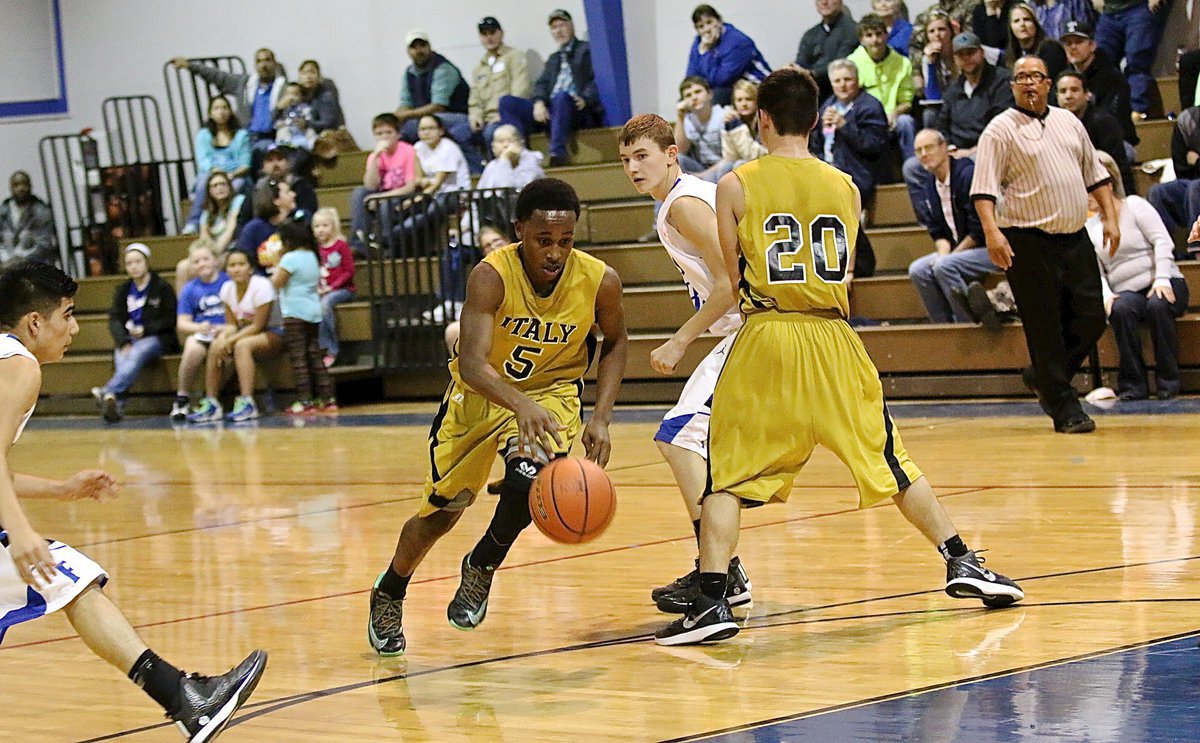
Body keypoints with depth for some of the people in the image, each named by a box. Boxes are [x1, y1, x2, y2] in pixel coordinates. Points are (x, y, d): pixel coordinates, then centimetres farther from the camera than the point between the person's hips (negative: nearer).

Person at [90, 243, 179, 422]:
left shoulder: (162, 288, 3)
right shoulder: (123, 290, 15)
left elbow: (170, 320, 1)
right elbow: (115, 319, 5)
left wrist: (146, 330, -14)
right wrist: (123, 343, -14)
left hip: (158, 339, -4)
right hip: (128, 339, 4)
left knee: (137, 353, -37)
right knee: (122, 359, -32)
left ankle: (108, 392, -58)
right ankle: (115, 405, -54)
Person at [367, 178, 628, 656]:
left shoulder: (599, 281, -22)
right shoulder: (491, 276, -30)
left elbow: (615, 342, 0)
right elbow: (472, 363, -40)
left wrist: (601, 417, -11)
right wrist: (521, 406, -59)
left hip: (551, 391, 1)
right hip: (481, 393, -1)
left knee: (529, 478, -28)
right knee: (441, 511, 9)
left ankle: (482, 567, 3)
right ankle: (388, 594, 40)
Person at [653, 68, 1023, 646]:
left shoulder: (735, 187, -2)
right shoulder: (845, 188, 8)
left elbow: (736, 279, 3)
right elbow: (842, 271, 11)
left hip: (765, 339, -3)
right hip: (835, 339, 3)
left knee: (726, 477, 2)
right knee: (889, 461, 16)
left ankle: (712, 601, -10)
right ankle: (962, 563, 17)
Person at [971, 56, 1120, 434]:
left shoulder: (1068, 122, 14)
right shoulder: (1001, 129, -5)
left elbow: (1094, 172, 20)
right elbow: (984, 187, -12)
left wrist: (1110, 217, 11)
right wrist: (992, 232, -25)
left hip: (1075, 239, 6)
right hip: (1028, 242, -6)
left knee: (1091, 319, 4)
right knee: (1045, 328, -3)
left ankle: (1041, 377, 25)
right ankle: (1065, 409, 4)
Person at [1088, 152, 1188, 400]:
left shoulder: (1134, 205, 3)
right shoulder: (1091, 227, 15)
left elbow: (1162, 242, -6)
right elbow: (1095, 271, 9)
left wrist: (1162, 280, -19)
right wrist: (1106, 296, -12)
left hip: (1163, 285, -2)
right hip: (1127, 292, 2)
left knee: (1158, 306, -37)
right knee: (1121, 309, -34)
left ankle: (1168, 382, -24)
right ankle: (1133, 386, -29)